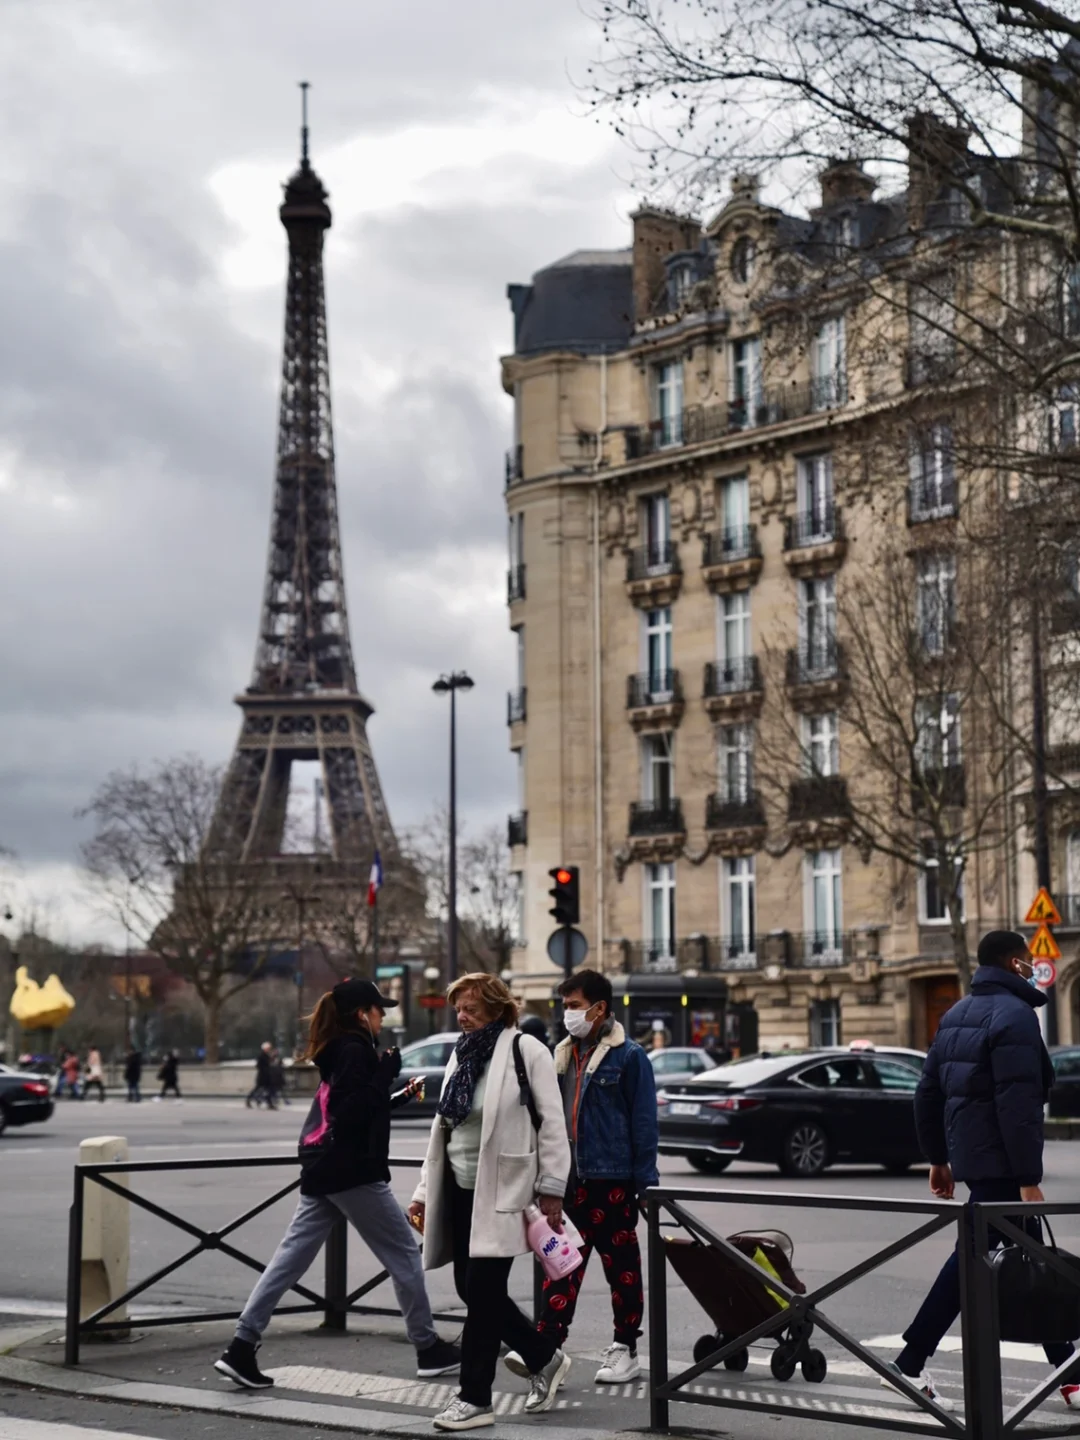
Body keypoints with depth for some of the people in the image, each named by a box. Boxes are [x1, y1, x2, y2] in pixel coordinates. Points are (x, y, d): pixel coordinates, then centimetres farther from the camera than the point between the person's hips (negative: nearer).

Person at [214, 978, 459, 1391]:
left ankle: (241, 1348, -4)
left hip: (322, 1171, 9)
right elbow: (354, 1113, -22)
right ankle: (429, 1349, 11)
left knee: (290, 1257, 3)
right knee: (404, 1253, 4)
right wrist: (387, 1073, -18)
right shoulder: (356, 1050, -12)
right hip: (353, 1172, -9)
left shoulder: (340, 1050, 16)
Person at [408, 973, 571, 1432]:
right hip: (460, 1189, 8)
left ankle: (475, 1398, 3)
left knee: (482, 1293, -6)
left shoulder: (525, 1050, -8)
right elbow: (442, 1128, 18)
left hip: (500, 1191, -8)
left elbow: (552, 1122, -9)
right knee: (472, 1290, 9)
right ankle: (544, 1361, 27)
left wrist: (550, 1188, -13)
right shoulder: (461, 1055, 15)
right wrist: (424, 1192, 14)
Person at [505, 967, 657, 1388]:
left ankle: (625, 1349, 14)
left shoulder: (628, 1056, -7)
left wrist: (646, 1180, -11)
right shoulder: (563, 1055, 11)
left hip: (612, 1180, -5)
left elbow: (644, 1121, -8)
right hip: (569, 1179, 5)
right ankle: (545, 1346, -3)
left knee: (621, 1267, 5)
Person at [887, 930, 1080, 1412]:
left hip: (967, 1152, 9)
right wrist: (1029, 1181, -21)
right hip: (998, 1160, -9)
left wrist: (938, 1158, 22)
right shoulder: (1015, 1014, -14)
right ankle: (911, 1363, 0)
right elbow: (1019, 1105, -21)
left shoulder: (957, 1014, 15)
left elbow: (928, 1091, 17)